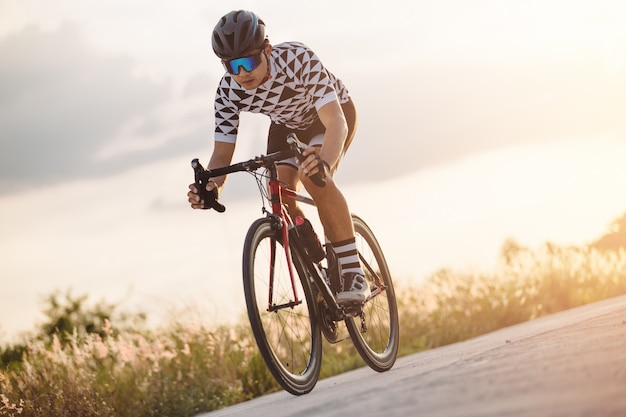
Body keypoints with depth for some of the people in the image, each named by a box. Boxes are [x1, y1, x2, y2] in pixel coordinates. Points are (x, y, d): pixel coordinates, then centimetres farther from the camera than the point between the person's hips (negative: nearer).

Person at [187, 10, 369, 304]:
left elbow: (335, 122, -48)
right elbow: (222, 152, -24)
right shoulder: (229, 92, -27)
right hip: (288, 124, 5)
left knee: (314, 178, -30)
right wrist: (210, 185, -47)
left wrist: (325, 162, -68)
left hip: (333, 113, -4)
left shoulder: (297, 59, -40)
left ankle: (352, 272, -23)